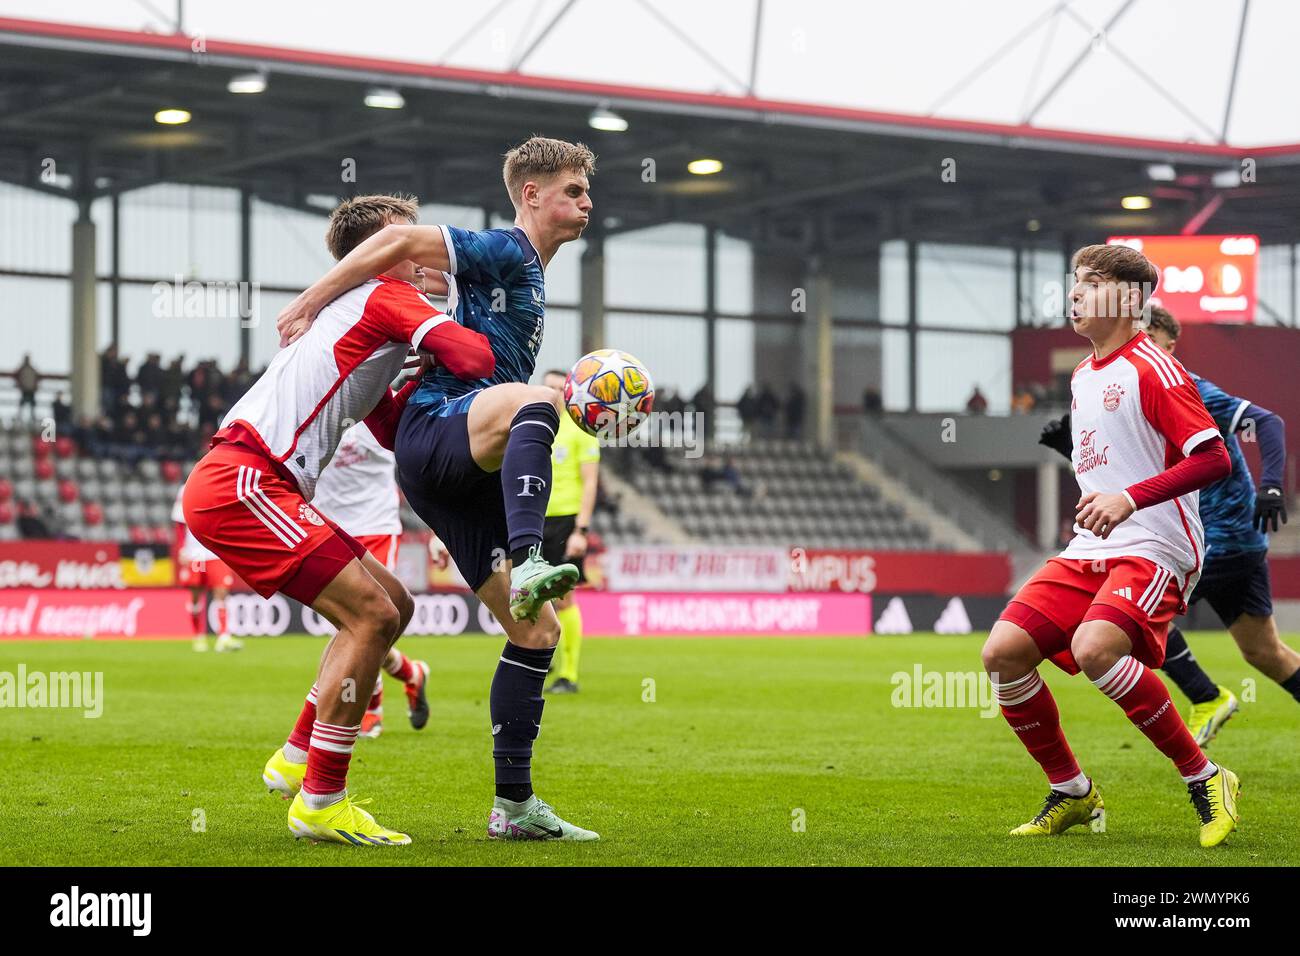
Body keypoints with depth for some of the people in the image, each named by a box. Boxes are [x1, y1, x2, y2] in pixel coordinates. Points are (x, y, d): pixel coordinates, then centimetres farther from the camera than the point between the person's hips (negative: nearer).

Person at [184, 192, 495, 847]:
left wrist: (430, 373, 14)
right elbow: (472, 358, -17)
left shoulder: (364, 317, 28)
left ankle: (296, 759, 17)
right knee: (371, 616, -14)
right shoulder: (388, 299, -2)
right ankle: (320, 801, -9)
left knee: (391, 604, 13)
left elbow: (392, 429, 25)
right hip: (240, 483, -10)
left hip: (238, 485, 10)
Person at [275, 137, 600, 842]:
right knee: (535, 398, -41)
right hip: (434, 433, -9)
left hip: (465, 480, 9)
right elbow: (402, 242, -11)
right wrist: (308, 305, -8)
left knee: (537, 633, 5)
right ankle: (528, 565, -63)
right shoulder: (506, 252, -1)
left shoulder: (529, 281, 28)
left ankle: (514, 806, 8)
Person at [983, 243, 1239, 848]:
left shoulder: (1152, 368, -9)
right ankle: (1072, 793, 9)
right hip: (1088, 549, 8)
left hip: (1155, 549, -8)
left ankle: (1205, 781, -17)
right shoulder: (1082, 375, 17)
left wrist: (1130, 499, -25)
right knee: (1002, 652, -8)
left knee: (1094, 647, -33)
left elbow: (1214, 458, -18)